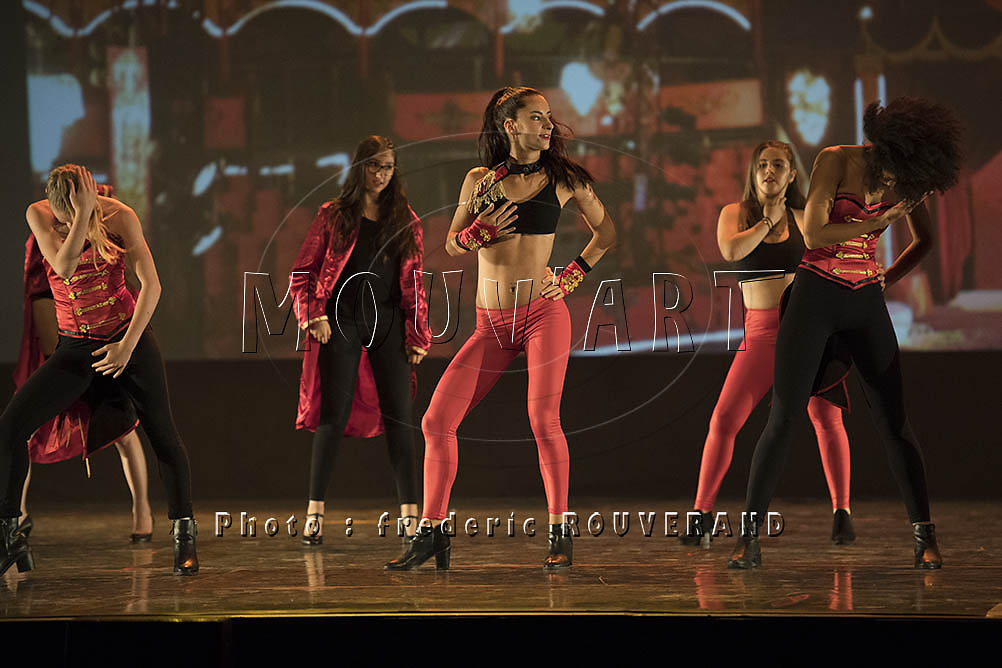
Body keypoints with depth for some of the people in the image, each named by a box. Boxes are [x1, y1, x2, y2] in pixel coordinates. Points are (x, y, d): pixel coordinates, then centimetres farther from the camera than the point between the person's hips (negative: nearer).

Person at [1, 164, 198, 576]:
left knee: (163, 437, -2)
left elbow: (150, 284, -11)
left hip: (128, 337, -1)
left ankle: (184, 538, 12)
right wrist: (83, 214, -32)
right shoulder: (39, 215, -8)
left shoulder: (119, 216, -10)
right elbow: (63, 266, -24)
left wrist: (128, 345, -17)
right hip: (75, 347, 1)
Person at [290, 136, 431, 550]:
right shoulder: (333, 216, 6)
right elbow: (302, 272, 7)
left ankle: (410, 515, 0)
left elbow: (414, 283, 12)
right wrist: (312, 316, -8)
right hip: (341, 323, -2)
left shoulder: (405, 221, 12)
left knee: (399, 417, -2)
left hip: (388, 324, 2)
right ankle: (315, 513, -7)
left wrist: (417, 336, 5)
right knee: (334, 415, -8)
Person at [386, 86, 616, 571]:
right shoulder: (479, 180, 9)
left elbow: (606, 232, 16)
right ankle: (431, 532, 7)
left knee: (543, 421, -16)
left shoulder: (563, 179, 5)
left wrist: (573, 276, 4)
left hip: (543, 313, -2)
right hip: (491, 325, 2)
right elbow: (451, 243, 15)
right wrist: (479, 232, -6)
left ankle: (559, 534, -3)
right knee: (436, 423, -5)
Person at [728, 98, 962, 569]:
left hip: (866, 305, 3)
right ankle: (748, 538, -5)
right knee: (783, 419, -8)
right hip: (815, 296, -3)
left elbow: (924, 240, 19)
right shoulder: (835, 161, -11)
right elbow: (813, 234, -18)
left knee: (893, 421, -3)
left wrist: (886, 281, 10)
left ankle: (925, 538, 0)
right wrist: (880, 221, -20)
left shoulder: (906, 179, 2)